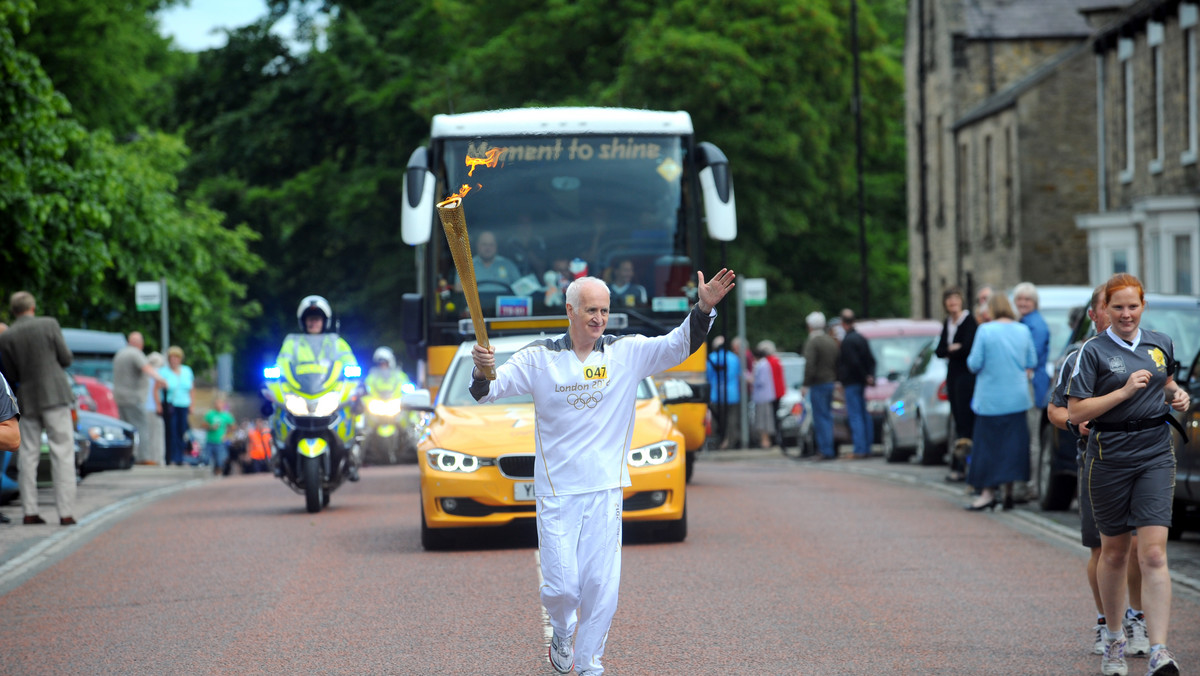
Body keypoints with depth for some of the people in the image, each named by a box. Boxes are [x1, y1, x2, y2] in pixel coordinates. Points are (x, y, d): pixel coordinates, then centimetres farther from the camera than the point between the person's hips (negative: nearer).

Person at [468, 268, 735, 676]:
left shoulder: (628, 353, 3)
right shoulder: (539, 358, -1)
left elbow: (679, 345, -4)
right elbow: (490, 390, -4)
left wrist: (704, 309, -22)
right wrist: (482, 371, -28)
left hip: (605, 490, 1)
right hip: (555, 493, -1)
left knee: (601, 585, 0)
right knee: (561, 586, -3)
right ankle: (562, 632, 30)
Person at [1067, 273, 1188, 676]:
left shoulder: (1161, 344, 9)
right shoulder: (1094, 351, -5)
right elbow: (1074, 411, -10)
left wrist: (1178, 396, 8)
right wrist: (1124, 391, -17)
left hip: (1155, 456, 2)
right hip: (1109, 457, -2)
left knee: (1153, 554, -11)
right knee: (1114, 552, 11)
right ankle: (1113, 639, 32)